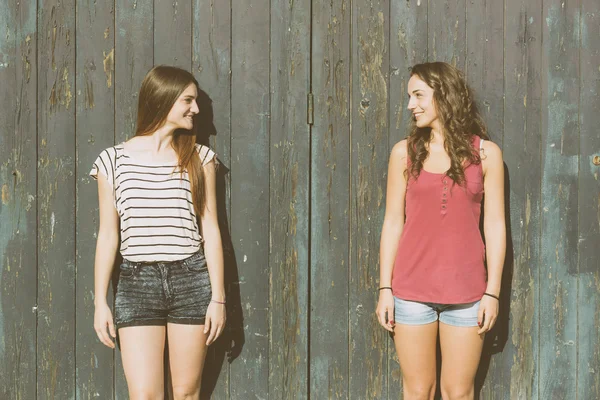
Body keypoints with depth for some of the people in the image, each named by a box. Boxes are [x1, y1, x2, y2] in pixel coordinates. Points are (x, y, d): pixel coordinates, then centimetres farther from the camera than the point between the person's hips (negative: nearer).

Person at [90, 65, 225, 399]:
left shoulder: (199, 158, 6)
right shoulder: (114, 160, 3)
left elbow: (210, 230, 4)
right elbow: (108, 235, 5)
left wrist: (218, 297, -1)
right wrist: (100, 302, 3)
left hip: (191, 282, 1)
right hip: (137, 283, -1)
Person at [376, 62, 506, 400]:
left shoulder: (486, 153, 1)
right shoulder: (405, 152, 3)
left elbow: (495, 225, 1)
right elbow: (393, 222, 4)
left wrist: (493, 292, -3)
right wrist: (385, 288, 0)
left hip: (466, 291, -1)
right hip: (411, 289, 1)